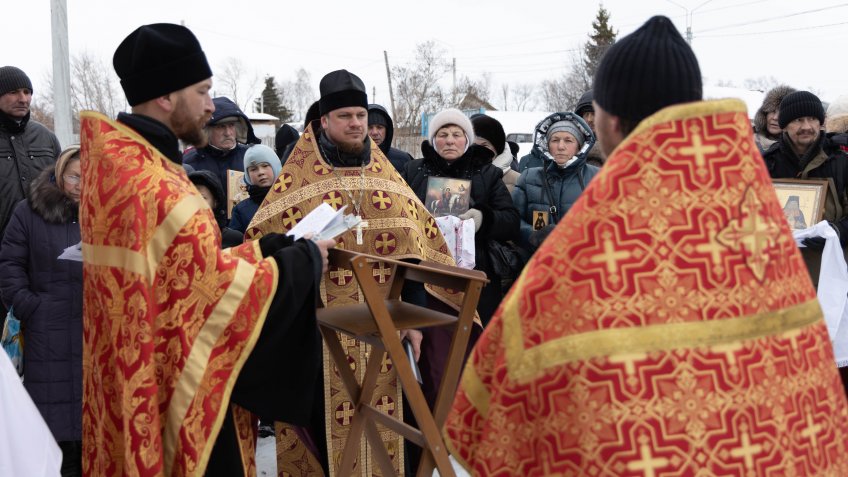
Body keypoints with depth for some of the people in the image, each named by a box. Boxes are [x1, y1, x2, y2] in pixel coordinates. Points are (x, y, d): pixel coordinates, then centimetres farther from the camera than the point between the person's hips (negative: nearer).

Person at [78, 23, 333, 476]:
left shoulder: (114, 161, 7)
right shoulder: (154, 186, -25)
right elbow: (222, 285, -21)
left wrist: (278, 245, 5)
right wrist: (305, 259, -7)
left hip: (138, 378, 10)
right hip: (177, 387, -10)